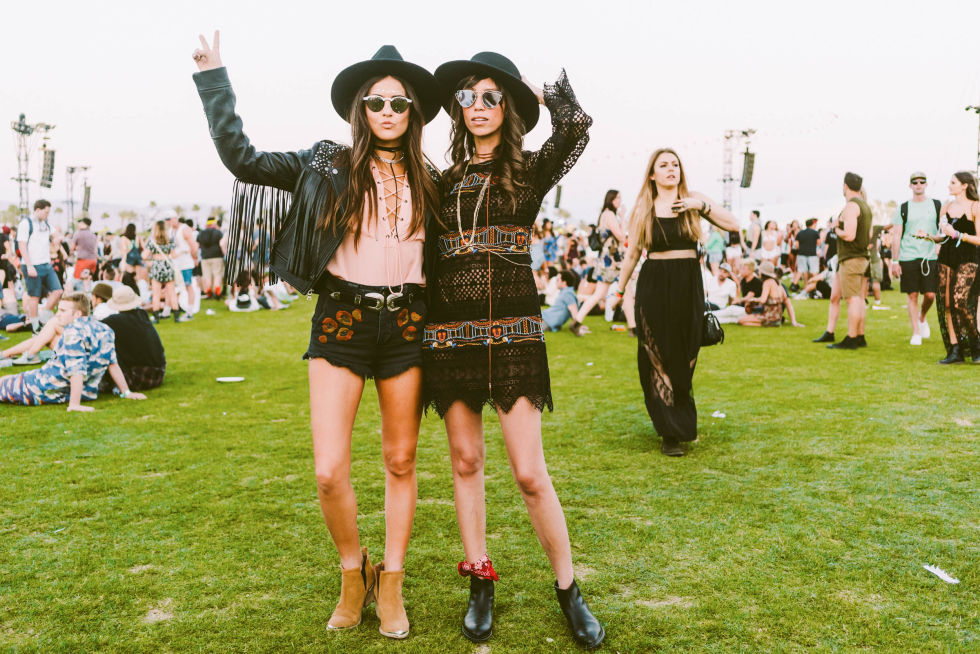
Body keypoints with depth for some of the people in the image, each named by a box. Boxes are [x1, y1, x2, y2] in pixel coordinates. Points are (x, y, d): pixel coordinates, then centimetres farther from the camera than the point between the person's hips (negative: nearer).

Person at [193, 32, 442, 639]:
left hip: (405, 323, 2)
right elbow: (242, 157, -3)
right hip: (342, 320, -2)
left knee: (401, 462, 9)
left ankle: (391, 585, 26)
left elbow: (442, 257, 17)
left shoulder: (428, 181, 9)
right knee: (330, 473, -5)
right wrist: (215, 78, -3)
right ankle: (355, 575, 22)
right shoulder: (327, 166, 2)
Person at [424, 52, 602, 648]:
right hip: (450, 334, 3)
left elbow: (576, 128, -15)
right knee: (466, 462, 9)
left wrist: (545, 90, 2)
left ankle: (569, 591, 13)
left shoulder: (529, 171, 4)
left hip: (513, 331, -3)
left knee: (530, 473, -4)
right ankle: (481, 583, 24)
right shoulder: (445, 181, 11)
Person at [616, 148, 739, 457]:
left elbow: (734, 225, -3)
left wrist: (703, 206, -13)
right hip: (653, 286, -1)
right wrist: (619, 290, 7)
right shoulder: (643, 208, 4)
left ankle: (682, 423, 28)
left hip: (688, 285, 1)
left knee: (685, 359, 8)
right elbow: (632, 254, 8)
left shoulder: (694, 200, 5)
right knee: (658, 358, -2)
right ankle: (671, 433, 5)